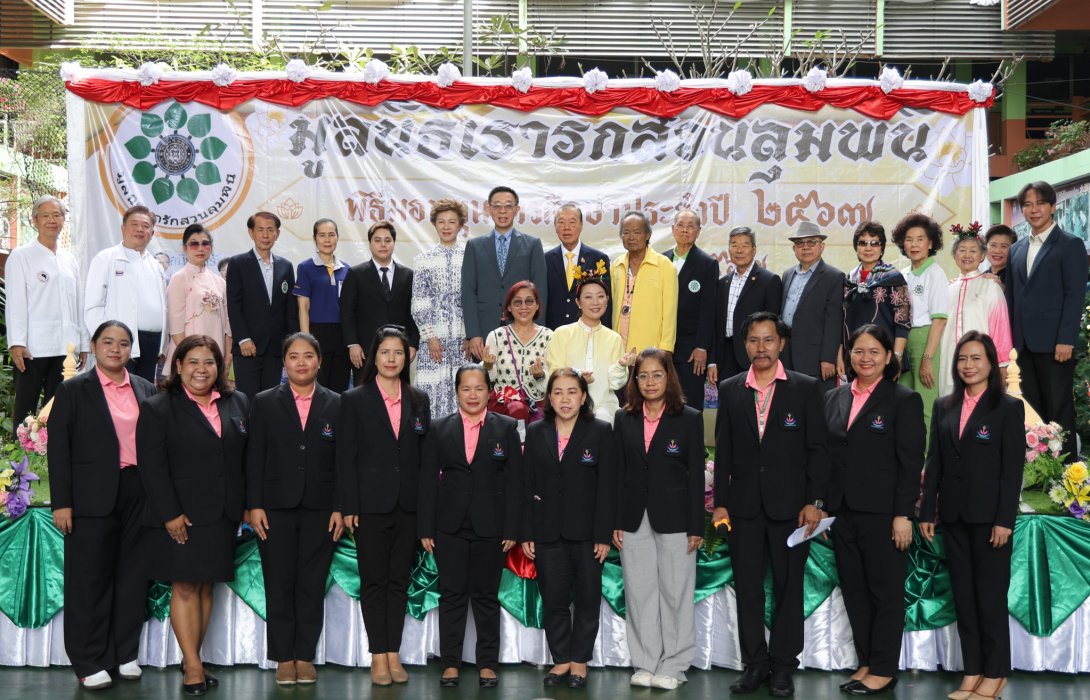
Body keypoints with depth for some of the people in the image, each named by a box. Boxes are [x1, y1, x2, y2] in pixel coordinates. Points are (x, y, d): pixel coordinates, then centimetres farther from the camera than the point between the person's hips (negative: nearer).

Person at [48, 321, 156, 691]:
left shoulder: (146, 390, 10)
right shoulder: (73, 390, 1)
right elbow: (59, 449, -3)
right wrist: (61, 502, -9)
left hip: (139, 494, 3)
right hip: (94, 497, -3)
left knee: (133, 576, 9)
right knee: (89, 579, 3)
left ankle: (125, 653, 21)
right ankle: (88, 662, 14)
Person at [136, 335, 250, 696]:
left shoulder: (238, 404, 9)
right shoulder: (158, 408, -2)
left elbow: (248, 457, 10)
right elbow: (153, 466, -8)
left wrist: (246, 505, 4)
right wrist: (169, 513, -14)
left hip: (223, 516, 4)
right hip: (181, 516, -4)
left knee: (206, 587, 9)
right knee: (184, 588, -2)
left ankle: (192, 659, 19)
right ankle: (193, 667, 3)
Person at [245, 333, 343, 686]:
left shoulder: (336, 405, 5)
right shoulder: (264, 403, 5)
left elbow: (342, 460, 3)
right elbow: (255, 458, 2)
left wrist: (340, 508, -2)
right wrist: (254, 505, -5)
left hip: (320, 510, 0)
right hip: (276, 509, 0)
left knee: (312, 586, 5)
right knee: (279, 585, 5)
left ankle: (305, 657, 14)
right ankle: (283, 658, 14)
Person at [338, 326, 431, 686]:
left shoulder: (418, 400, 9)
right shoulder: (355, 400, 0)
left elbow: (425, 453, 10)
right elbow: (346, 456, -3)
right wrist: (349, 506, -9)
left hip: (408, 505, 3)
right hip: (371, 504, -3)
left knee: (399, 581, 8)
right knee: (374, 581, 4)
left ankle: (394, 653, 15)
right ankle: (378, 656, 11)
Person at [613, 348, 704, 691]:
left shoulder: (689, 419, -1)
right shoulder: (624, 419, 7)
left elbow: (696, 475, -2)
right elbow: (618, 472, 8)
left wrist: (696, 527, -6)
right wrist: (615, 522, 3)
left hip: (673, 518, -3)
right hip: (634, 519, 3)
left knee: (675, 592, 3)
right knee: (639, 593, 7)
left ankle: (673, 666, 14)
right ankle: (645, 662, 19)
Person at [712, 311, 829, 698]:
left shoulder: (806, 388, 1)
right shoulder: (729, 389, 7)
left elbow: (817, 449, -1)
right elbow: (723, 450, 8)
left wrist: (815, 501, -7)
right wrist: (720, 502, 4)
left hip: (790, 505, -2)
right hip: (743, 505, 2)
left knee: (788, 587, 5)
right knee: (747, 587, 7)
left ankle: (783, 666, 15)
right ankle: (754, 664, 17)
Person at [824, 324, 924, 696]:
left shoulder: (904, 400, -4)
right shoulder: (834, 399, 10)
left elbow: (911, 463, -8)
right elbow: (827, 454, 12)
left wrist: (903, 515, -13)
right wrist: (825, 506, 7)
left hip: (882, 513, -5)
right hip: (843, 511, 5)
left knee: (886, 592, 4)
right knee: (854, 590, 11)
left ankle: (884, 669, 13)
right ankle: (865, 662, 21)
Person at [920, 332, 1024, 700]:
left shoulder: (1008, 407, -3)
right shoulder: (944, 407, 9)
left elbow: (1013, 468, -8)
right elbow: (934, 462, 9)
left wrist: (1004, 519, -14)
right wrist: (927, 511, 5)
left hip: (989, 515, -4)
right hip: (953, 514, 5)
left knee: (991, 595, 3)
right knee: (963, 595, 8)